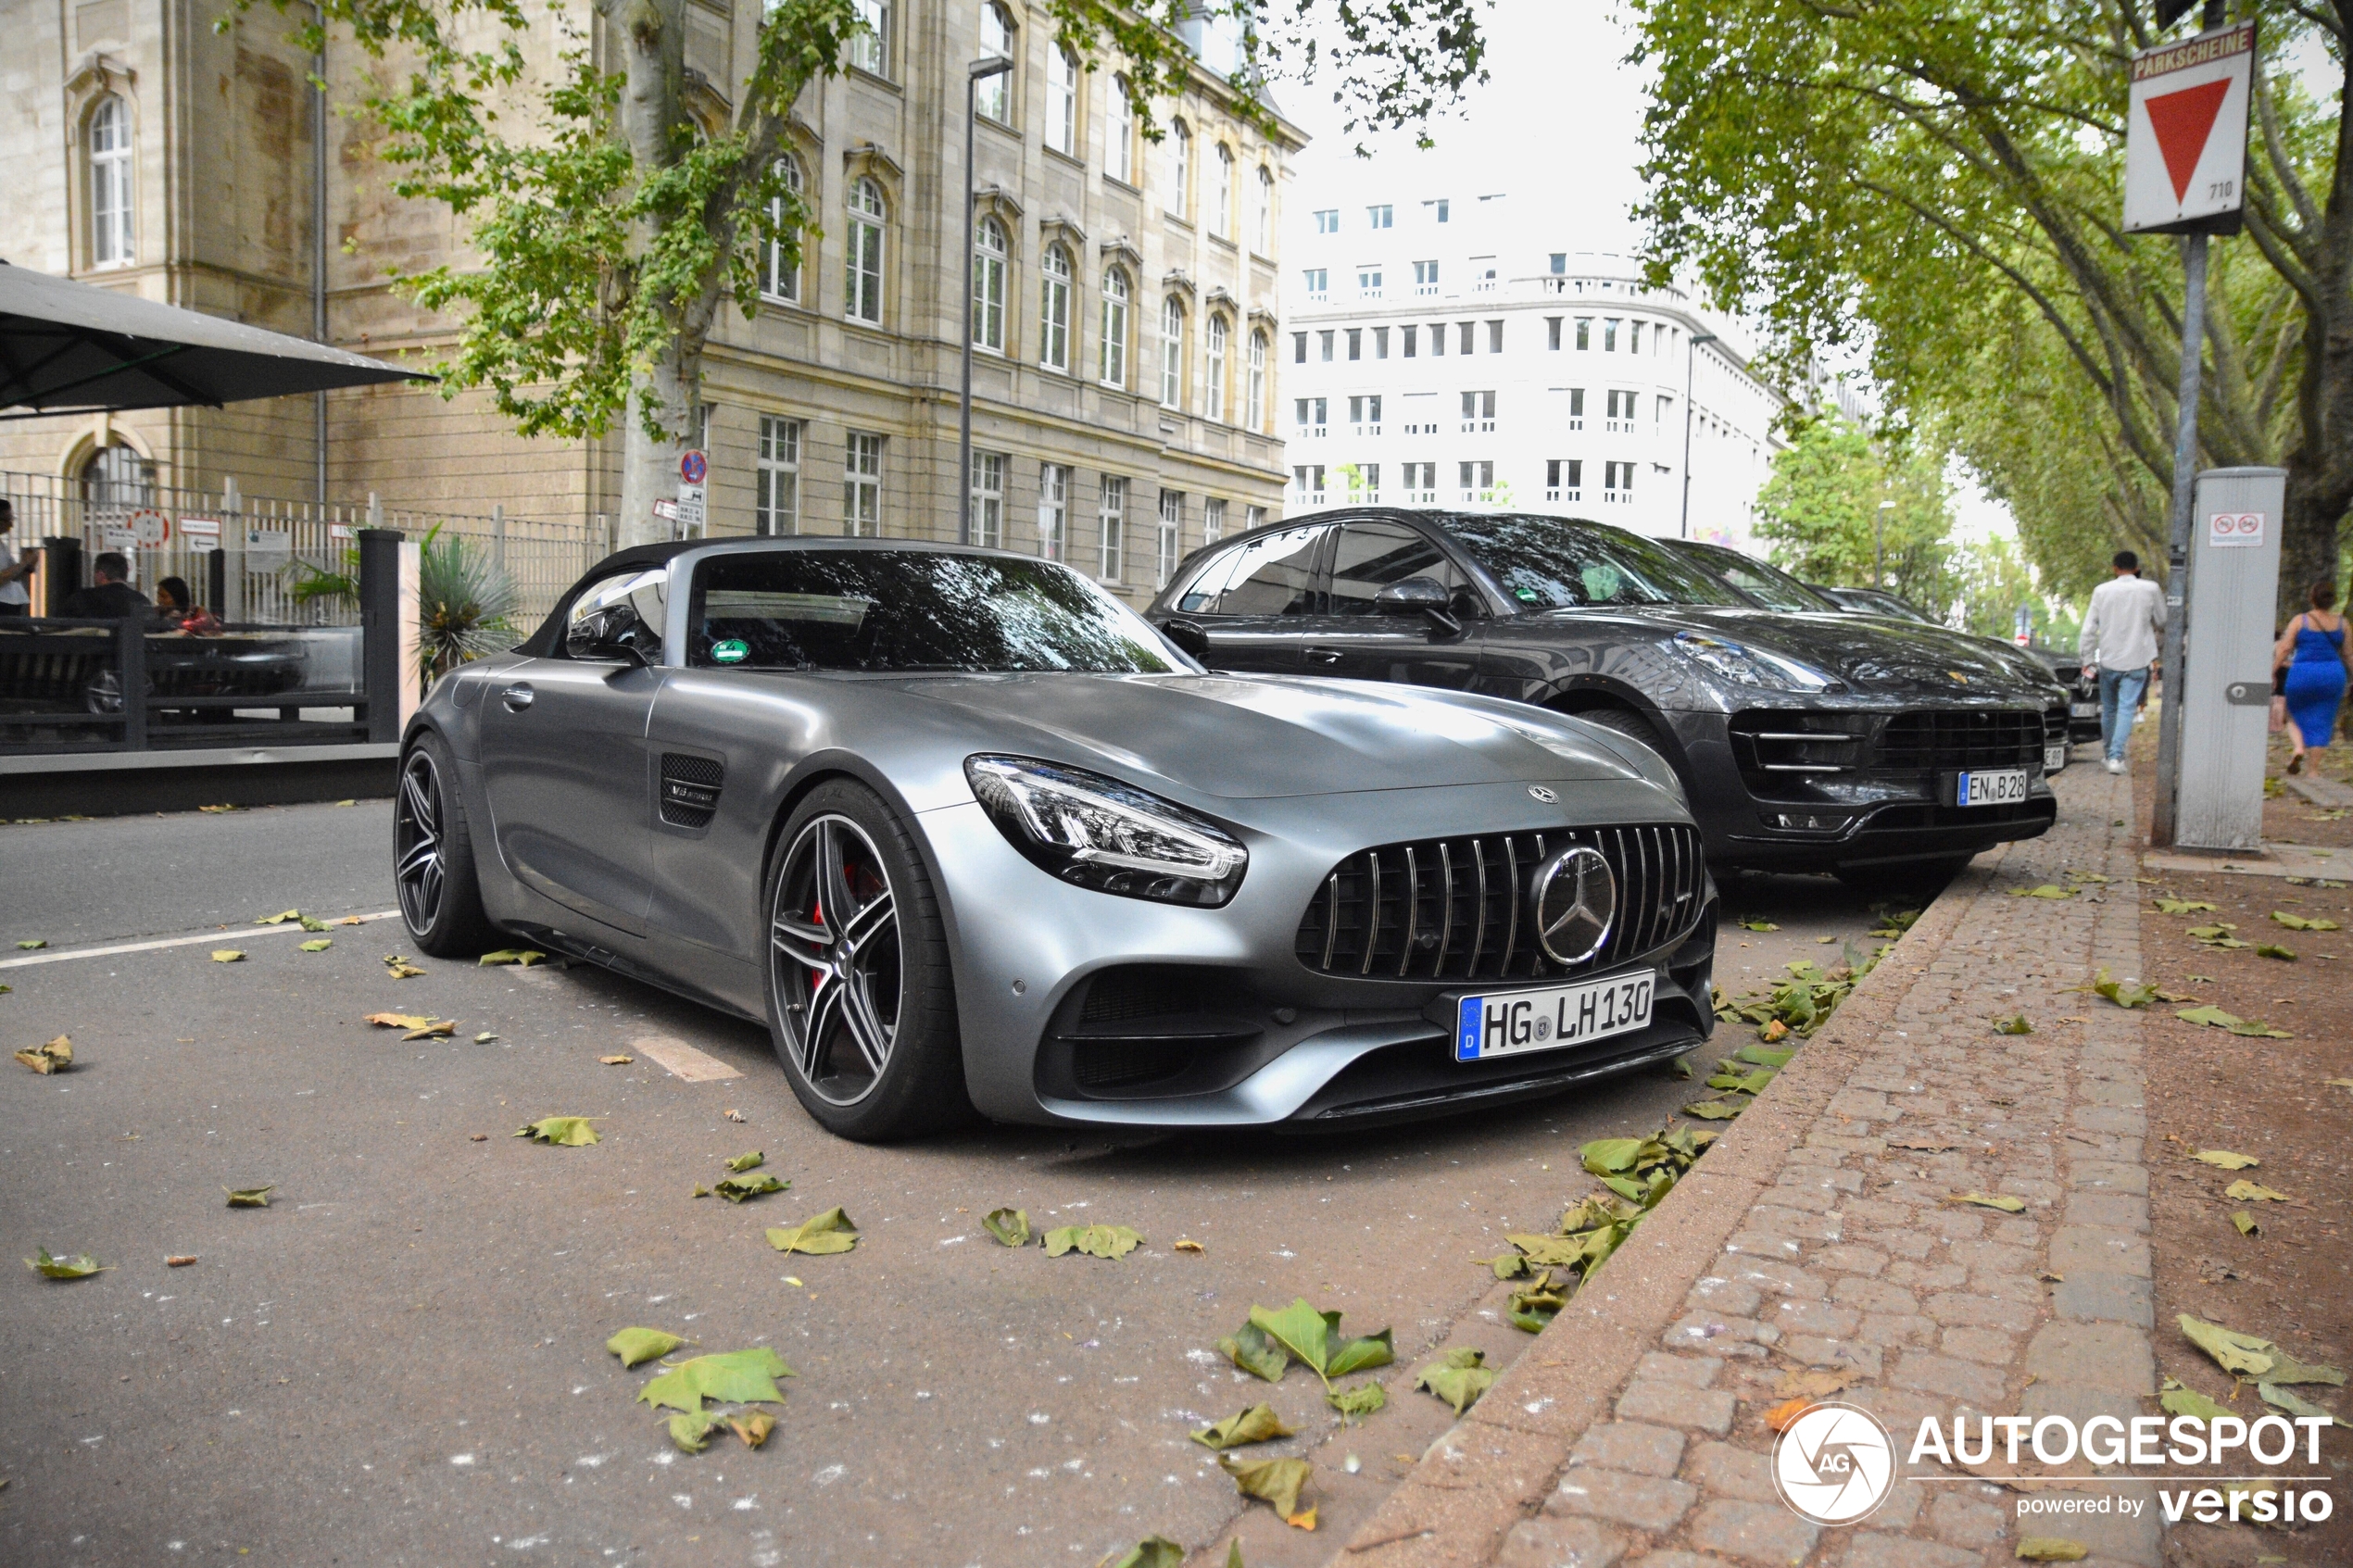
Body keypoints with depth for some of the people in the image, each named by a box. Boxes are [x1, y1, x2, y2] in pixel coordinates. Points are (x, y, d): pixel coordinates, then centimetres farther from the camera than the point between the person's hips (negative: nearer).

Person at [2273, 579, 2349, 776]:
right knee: (2321, 722, 6)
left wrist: (2271, 672, -5)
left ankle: (2298, 749, -14)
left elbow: (2284, 650, -8)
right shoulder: (2341, 623, 5)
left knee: (2296, 717, 16)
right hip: (2333, 675, 2)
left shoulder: (2300, 621, -3)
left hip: (2302, 675, -2)